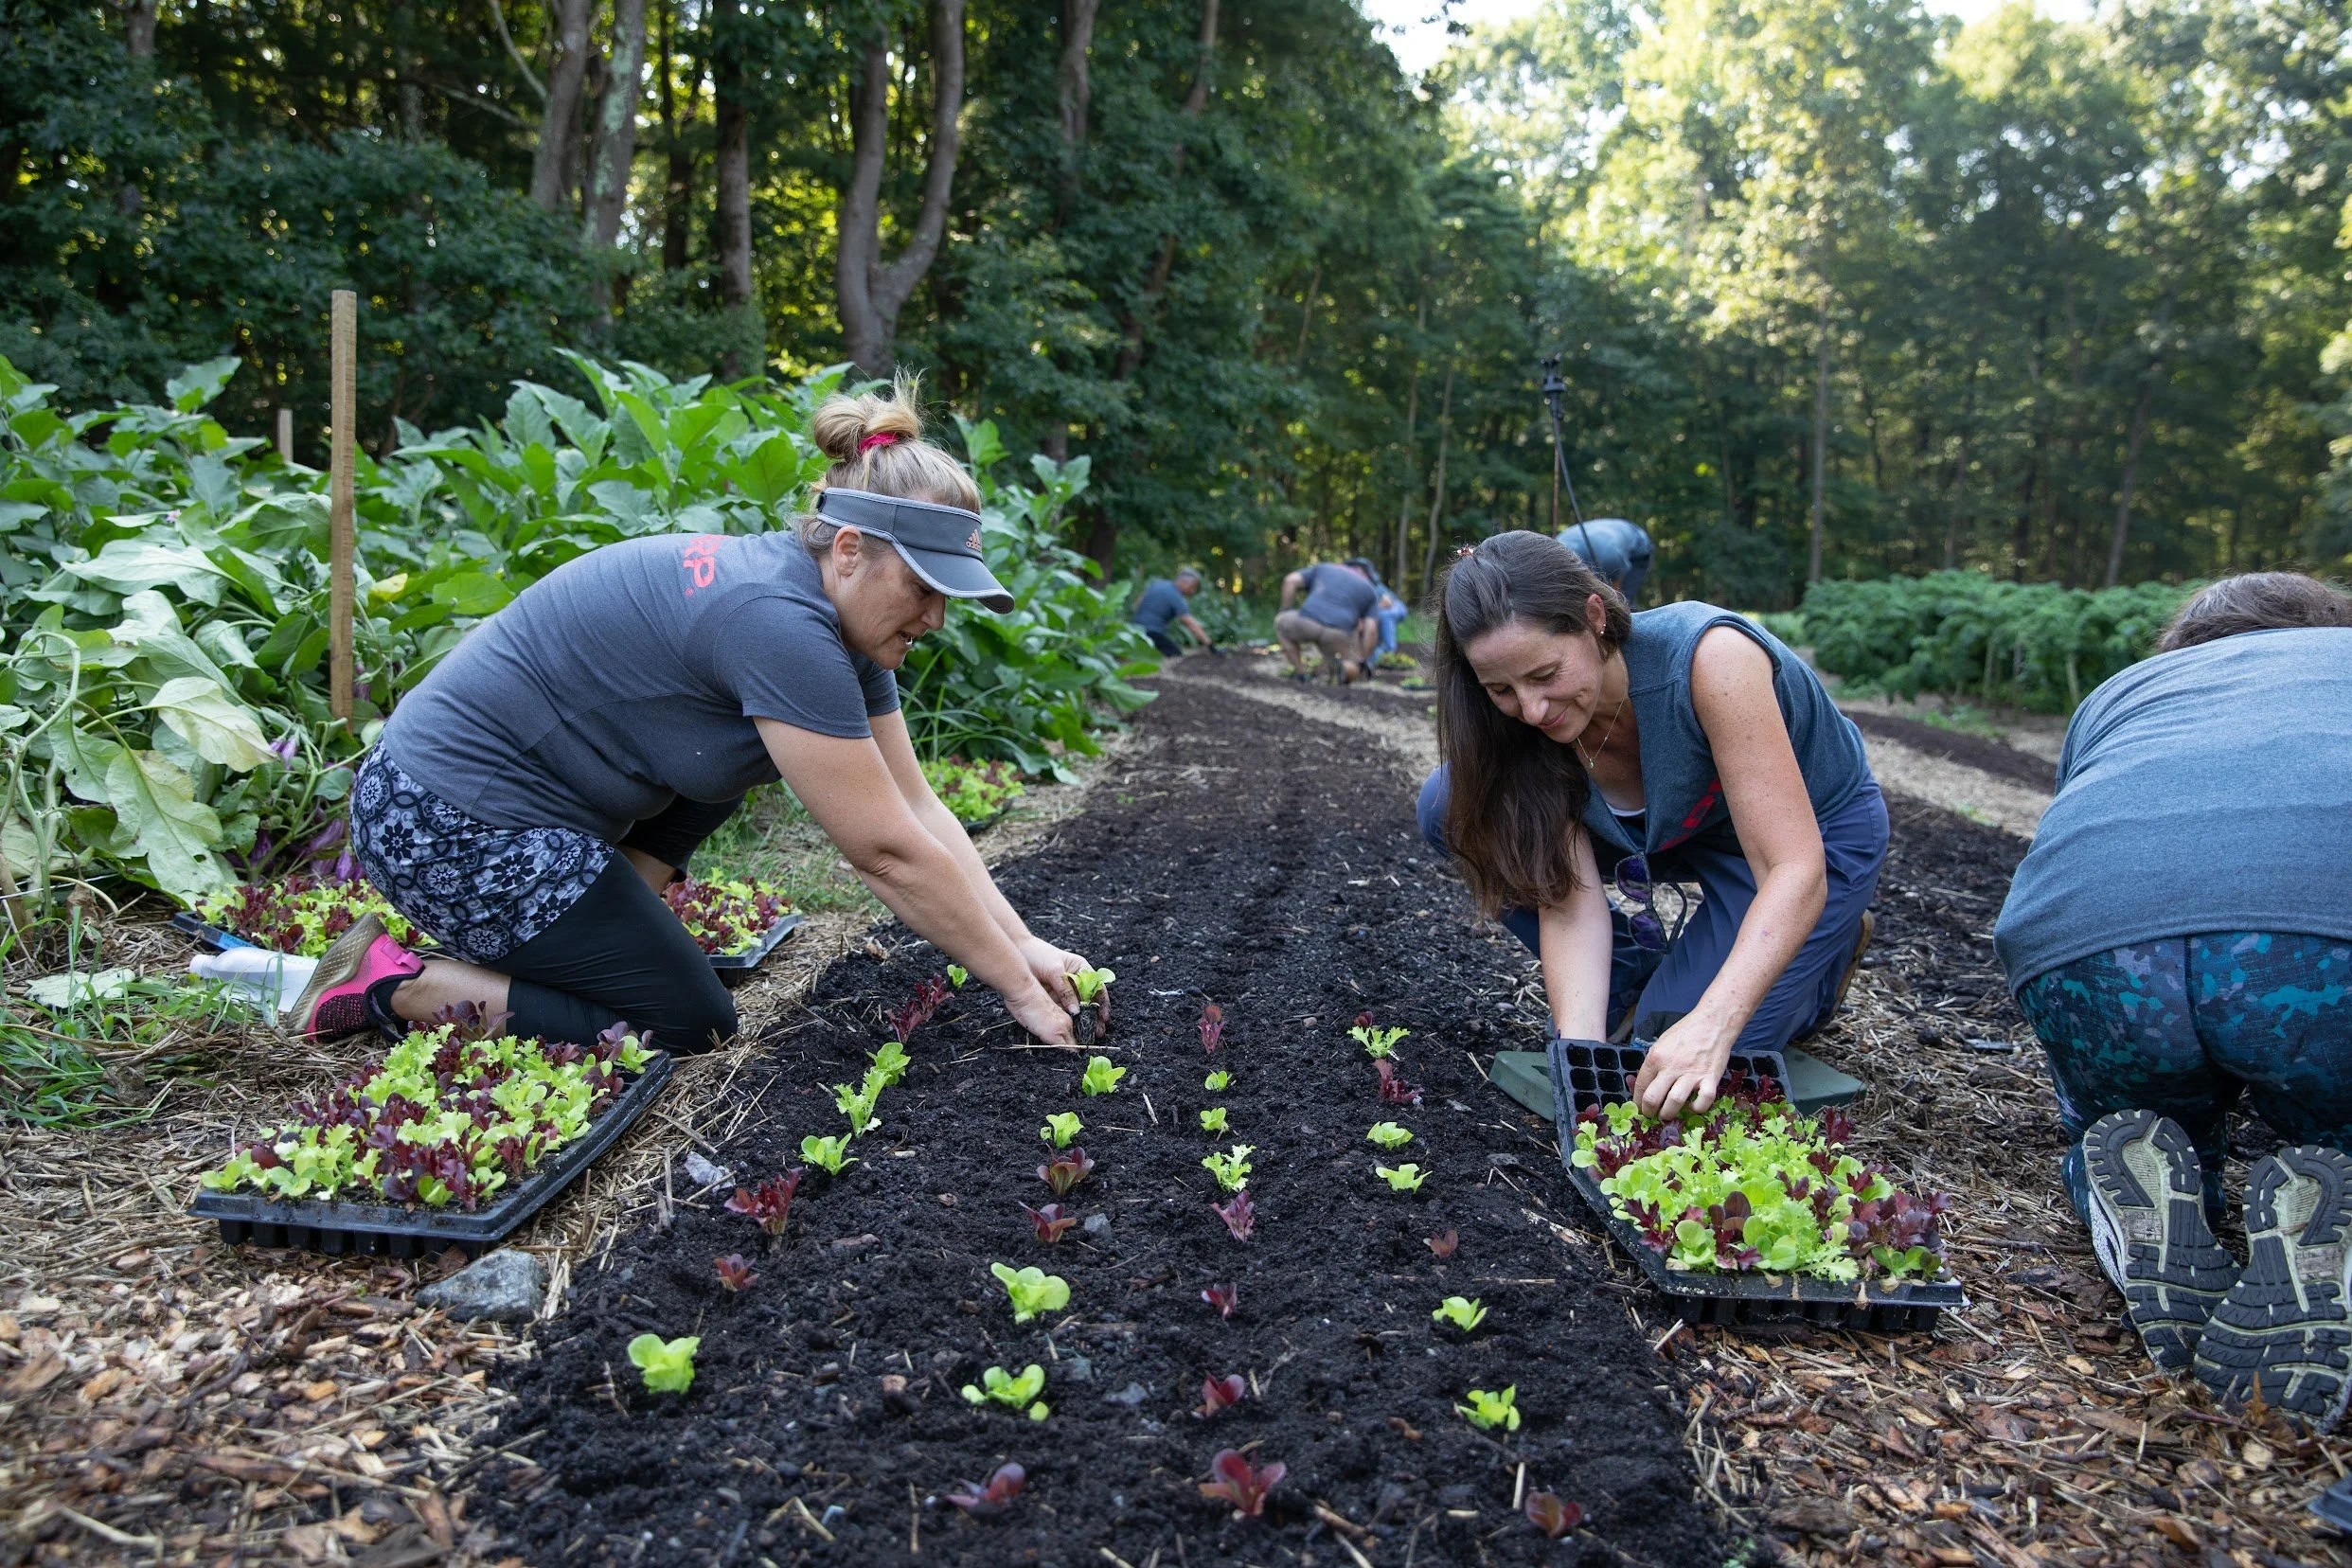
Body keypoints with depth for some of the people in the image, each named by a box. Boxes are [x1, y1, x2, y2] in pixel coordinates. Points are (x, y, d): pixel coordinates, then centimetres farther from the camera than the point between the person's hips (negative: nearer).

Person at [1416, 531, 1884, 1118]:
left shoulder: (1711, 657, -37)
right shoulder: (1536, 716, -22)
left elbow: (1795, 870, -38)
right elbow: (1570, 897, -24)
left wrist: (1711, 1025, -51)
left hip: (1816, 828, -4)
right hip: (1675, 830, 5)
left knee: (1683, 1064, -20)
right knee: (1455, 809, -15)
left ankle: (1832, 943, 9)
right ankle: (1631, 976, 1)